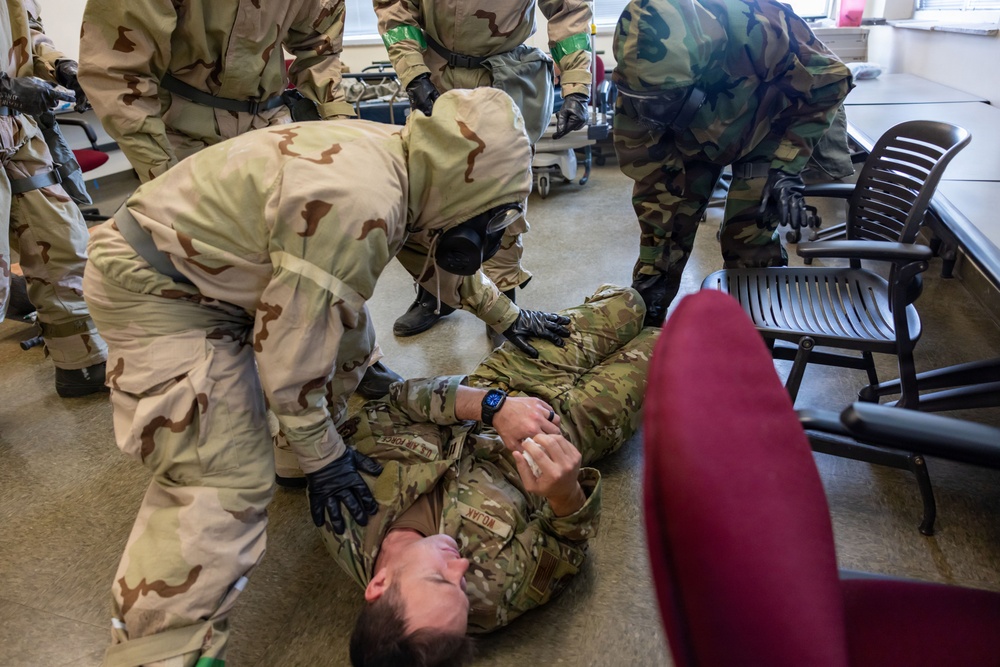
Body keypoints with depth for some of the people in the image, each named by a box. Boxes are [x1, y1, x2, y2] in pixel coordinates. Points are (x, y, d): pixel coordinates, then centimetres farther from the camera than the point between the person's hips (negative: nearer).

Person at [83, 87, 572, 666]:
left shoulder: (400, 159, -3)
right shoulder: (357, 205, -32)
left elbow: (436, 251, 16)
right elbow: (291, 342, -26)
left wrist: (507, 315, 22)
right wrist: (320, 456, -12)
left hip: (219, 271, 9)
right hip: (152, 293, -9)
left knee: (350, 337, 15)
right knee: (227, 484, -15)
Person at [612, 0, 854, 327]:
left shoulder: (758, 28, -41)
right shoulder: (640, 76, -32)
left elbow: (829, 81, -22)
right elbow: (646, 167, -21)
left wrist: (787, 167, -29)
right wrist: (652, 264, -17)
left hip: (765, 130, -2)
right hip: (689, 140, 2)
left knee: (749, 237, -10)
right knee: (668, 226, -4)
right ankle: (642, 323, 16)